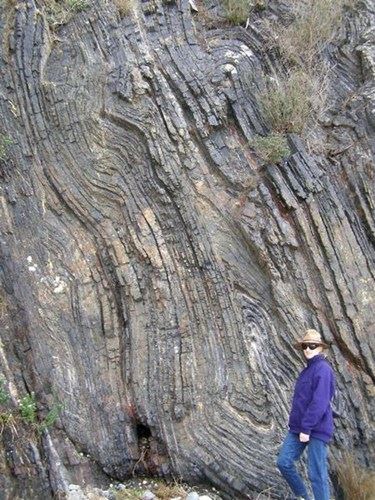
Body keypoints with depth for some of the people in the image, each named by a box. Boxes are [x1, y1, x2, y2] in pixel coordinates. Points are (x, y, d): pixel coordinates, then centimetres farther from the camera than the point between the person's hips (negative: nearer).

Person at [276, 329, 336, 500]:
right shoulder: (307, 370, 16)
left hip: (316, 429, -9)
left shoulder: (323, 369, -13)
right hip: (298, 427, 9)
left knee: (317, 473, -3)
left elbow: (320, 402, -21)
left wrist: (307, 428, -21)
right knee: (284, 462, 5)